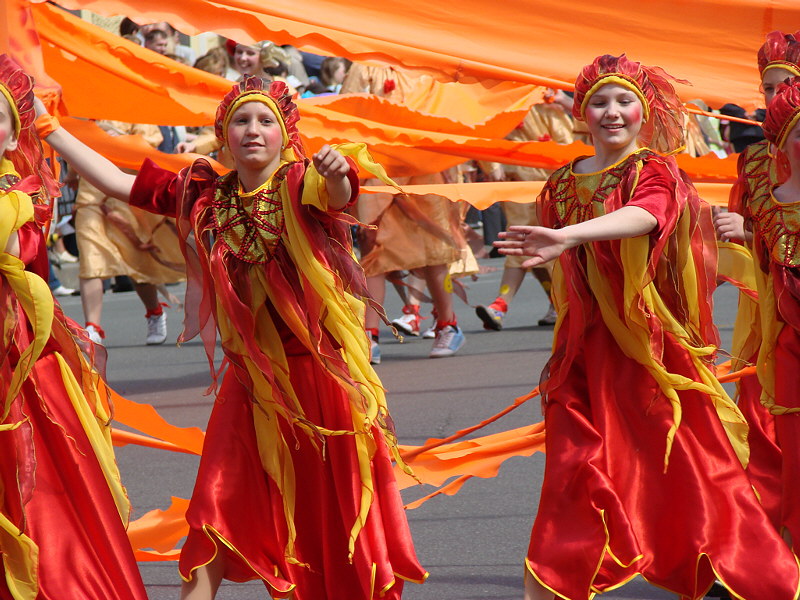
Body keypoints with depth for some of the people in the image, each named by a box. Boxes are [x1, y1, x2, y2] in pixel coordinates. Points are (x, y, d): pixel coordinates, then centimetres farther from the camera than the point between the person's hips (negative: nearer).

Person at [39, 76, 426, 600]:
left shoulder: (300, 185, -10)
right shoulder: (204, 195, 3)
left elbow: (337, 196, -33)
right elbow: (116, 181, 7)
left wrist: (338, 172, -57)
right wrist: (48, 128, 6)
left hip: (322, 372, -3)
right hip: (252, 377, 4)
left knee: (339, 508, 7)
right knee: (219, 515, 2)